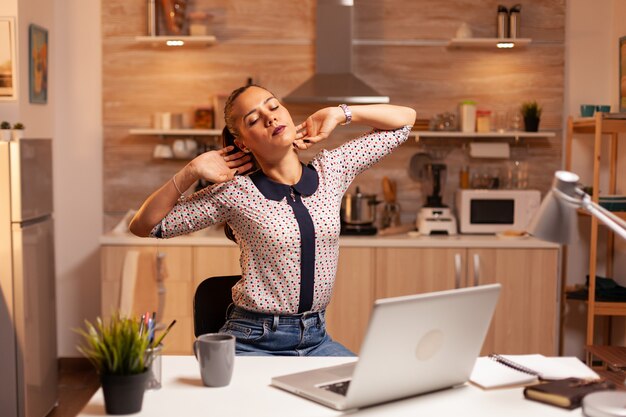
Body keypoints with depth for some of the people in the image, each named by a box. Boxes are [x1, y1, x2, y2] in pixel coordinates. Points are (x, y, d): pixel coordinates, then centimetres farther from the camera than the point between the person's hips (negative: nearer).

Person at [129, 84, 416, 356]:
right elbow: (143, 226, -2)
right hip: (253, 341, -3)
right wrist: (190, 173, -12)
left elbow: (405, 119, 10)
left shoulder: (331, 170, 3)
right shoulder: (234, 193, -6)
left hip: (316, 338, 4)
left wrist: (338, 114, 1)